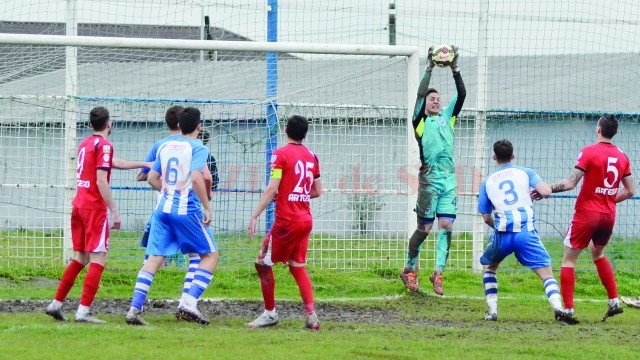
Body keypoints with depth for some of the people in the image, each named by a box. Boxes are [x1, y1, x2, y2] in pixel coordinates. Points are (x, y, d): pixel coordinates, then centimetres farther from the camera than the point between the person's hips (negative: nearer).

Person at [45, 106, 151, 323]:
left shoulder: (85, 144, 17)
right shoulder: (104, 145, -10)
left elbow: (115, 163, 28)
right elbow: (101, 181, -18)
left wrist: (143, 164, 35)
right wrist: (114, 211, -17)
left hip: (79, 206, 8)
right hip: (95, 208, -8)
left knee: (81, 258, 17)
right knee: (98, 260, -7)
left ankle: (56, 304, 18)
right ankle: (83, 311, -15)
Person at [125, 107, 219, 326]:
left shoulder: (165, 146, 13)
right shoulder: (198, 148, -5)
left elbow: (152, 179, 16)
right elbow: (197, 178, -19)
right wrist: (207, 207, -13)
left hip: (163, 208, 6)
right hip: (187, 210, -5)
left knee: (154, 258, 4)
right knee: (210, 255, 7)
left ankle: (135, 308, -7)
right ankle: (188, 303, -9)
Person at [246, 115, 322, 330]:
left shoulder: (281, 154, -9)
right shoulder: (311, 157, 10)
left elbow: (272, 189, -16)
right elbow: (317, 191, 15)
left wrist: (255, 216, -15)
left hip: (286, 220, -7)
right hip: (306, 220, 7)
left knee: (263, 263, 6)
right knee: (297, 266, 13)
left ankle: (270, 313, 8)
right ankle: (311, 314, -1)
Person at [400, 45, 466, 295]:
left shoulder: (447, 117, 17)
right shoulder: (421, 120, 5)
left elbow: (461, 94, 8)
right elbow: (420, 94, -8)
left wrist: (455, 69, -1)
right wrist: (429, 69, -9)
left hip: (449, 180, 4)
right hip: (429, 180, -4)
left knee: (446, 225, -5)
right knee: (424, 228, 0)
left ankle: (438, 272, -5)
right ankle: (409, 270, 14)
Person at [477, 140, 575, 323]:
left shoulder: (487, 182, 16)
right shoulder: (525, 172, 11)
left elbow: (486, 218, 15)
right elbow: (546, 192, -4)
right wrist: (537, 193, 19)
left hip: (502, 233, 2)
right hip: (526, 231, -2)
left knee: (490, 268, 28)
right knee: (546, 273, -3)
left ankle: (492, 311, 17)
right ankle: (557, 306, -29)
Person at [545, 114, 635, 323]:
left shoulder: (589, 152, -12)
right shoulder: (622, 157, 5)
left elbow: (571, 183, -17)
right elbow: (630, 190, 10)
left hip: (587, 214, -6)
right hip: (609, 215, 6)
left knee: (569, 258, 4)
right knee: (598, 253, 28)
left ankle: (568, 310, -6)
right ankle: (614, 302, 19)